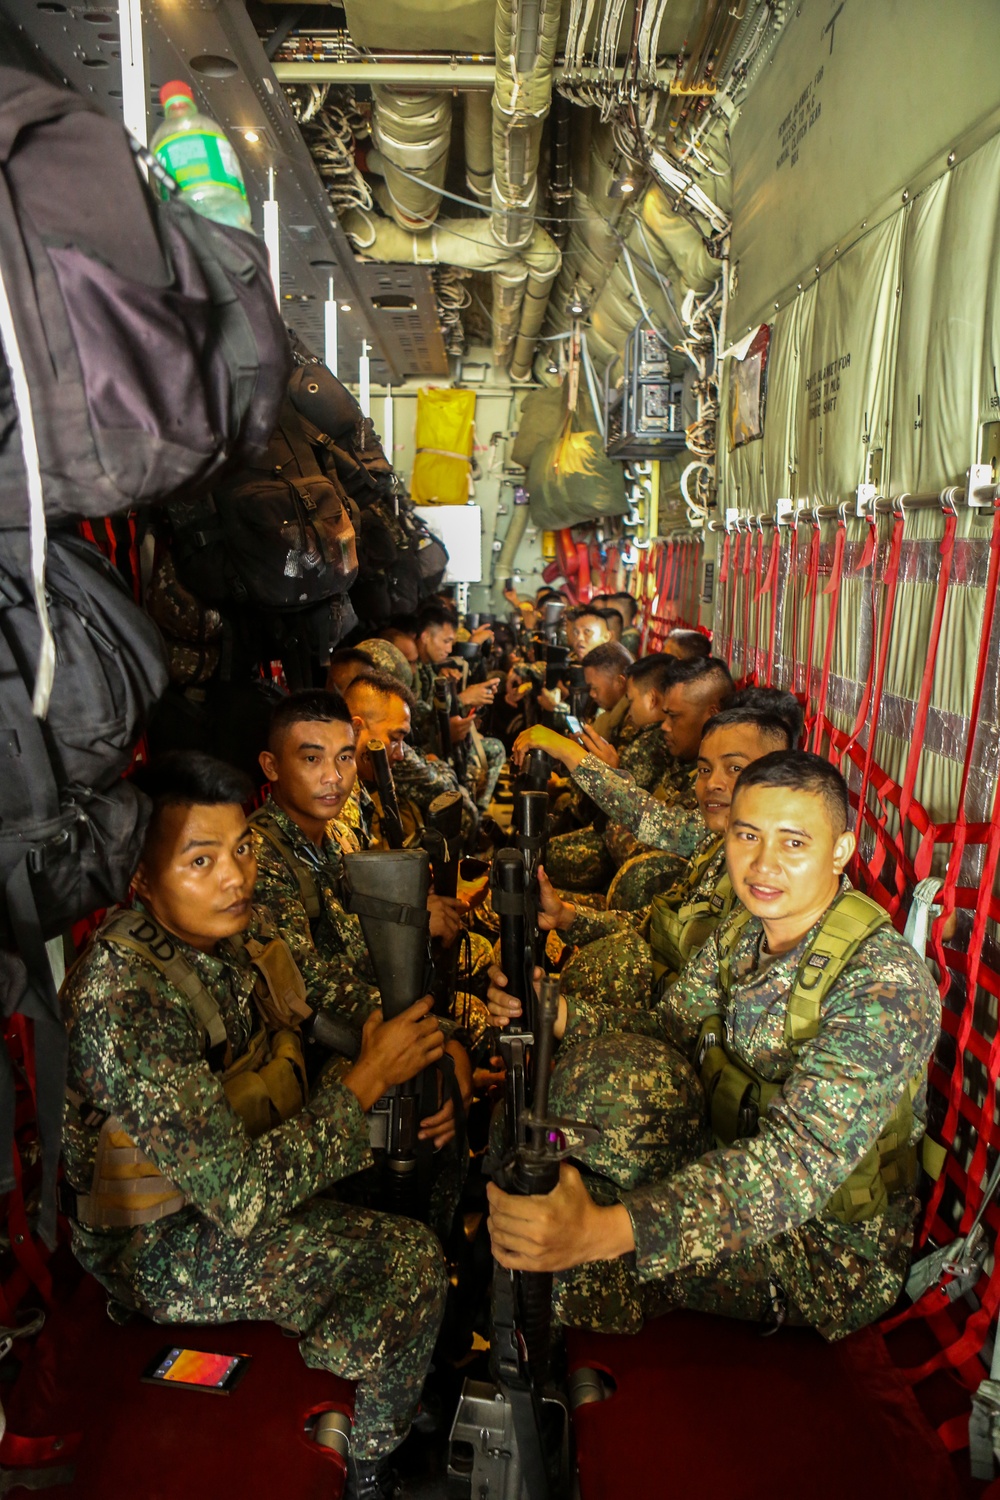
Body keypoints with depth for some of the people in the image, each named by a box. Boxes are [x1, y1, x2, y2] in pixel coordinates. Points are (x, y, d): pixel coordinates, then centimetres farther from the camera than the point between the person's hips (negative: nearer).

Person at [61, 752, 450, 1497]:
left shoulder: (238, 927, -10)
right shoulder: (125, 998, -34)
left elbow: (291, 1055, 6)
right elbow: (243, 1199, -33)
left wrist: (408, 1064, -12)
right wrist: (368, 1077, -25)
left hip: (238, 1161, 8)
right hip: (158, 1241, -7)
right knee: (410, 1260, -12)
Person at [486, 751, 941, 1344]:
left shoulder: (884, 978, -28)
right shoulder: (741, 933, -2)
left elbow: (800, 1160, -38)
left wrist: (604, 1228, -50)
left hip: (832, 1249, -7)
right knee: (604, 1070, -14)